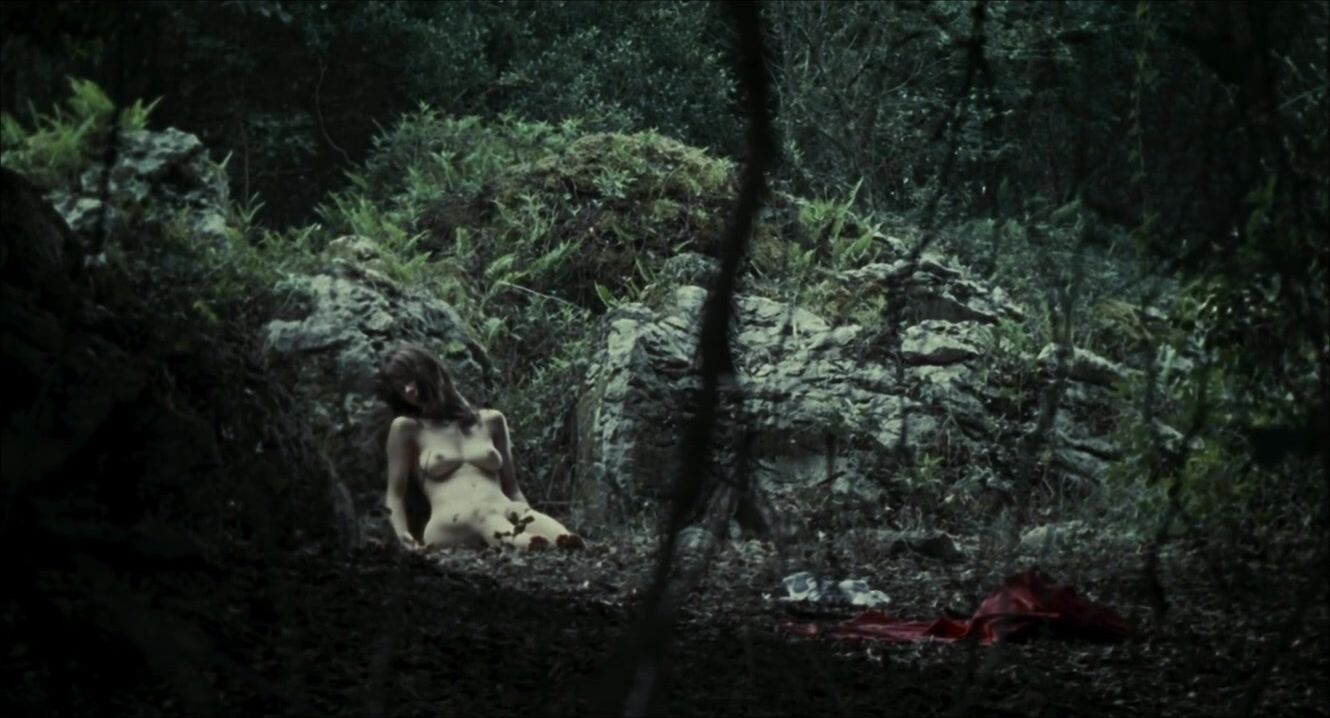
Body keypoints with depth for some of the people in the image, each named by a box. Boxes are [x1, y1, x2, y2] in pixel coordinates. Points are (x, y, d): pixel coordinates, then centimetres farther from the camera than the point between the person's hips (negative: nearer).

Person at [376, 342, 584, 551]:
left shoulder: (490, 421, 25)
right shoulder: (406, 428, 18)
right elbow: (395, 494, 13)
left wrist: (534, 526, 6)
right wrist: (405, 539, -8)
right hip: (450, 525, -3)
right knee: (483, 514, -42)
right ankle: (528, 545, -70)